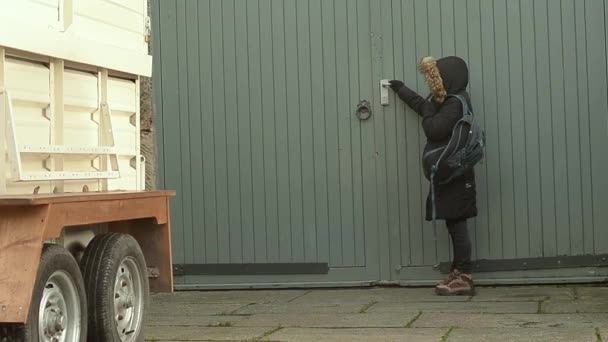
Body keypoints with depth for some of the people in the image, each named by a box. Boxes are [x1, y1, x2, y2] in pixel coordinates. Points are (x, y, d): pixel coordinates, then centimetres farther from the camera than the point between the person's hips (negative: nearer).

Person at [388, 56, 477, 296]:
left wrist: (429, 109, -2)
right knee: (455, 224, 9)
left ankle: (463, 278, -10)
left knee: (457, 224, -10)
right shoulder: (449, 102, 19)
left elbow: (433, 129, -20)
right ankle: (459, 274, 11)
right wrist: (401, 90, 47)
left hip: (453, 175, -10)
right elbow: (423, 105, 37)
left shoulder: (455, 104, -13)